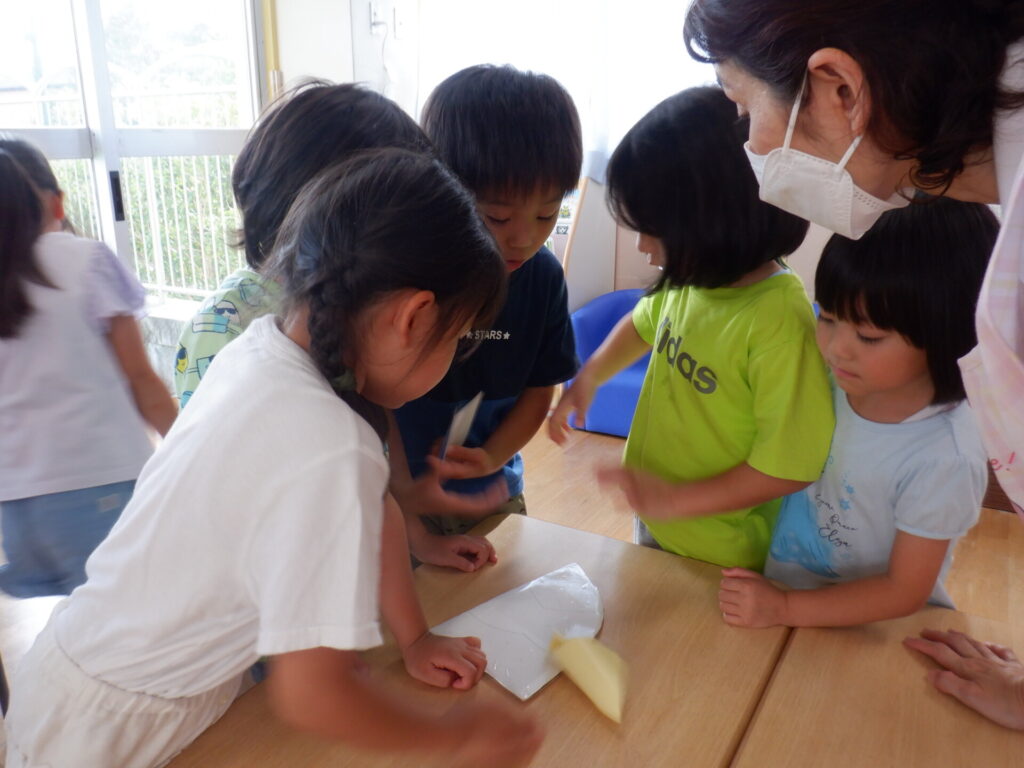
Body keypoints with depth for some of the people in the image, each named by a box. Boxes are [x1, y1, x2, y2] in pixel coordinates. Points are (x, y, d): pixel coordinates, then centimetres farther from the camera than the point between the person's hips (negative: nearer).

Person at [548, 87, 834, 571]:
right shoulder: (690, 280, -10)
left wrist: (675, 500, -22)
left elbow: (791, 467, -25)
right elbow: (646, 323, 12)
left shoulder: (781, 324, -31)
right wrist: (589, 376, 0)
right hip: (654, 523, 6)